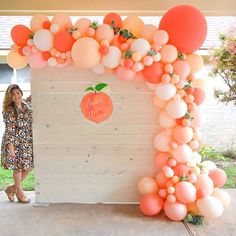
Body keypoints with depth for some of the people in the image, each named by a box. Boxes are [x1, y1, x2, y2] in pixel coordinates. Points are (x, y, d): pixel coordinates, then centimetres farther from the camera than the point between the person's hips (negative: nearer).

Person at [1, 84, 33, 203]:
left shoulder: (27, 104, 5)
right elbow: (10, 130, -15)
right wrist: (11, 148, -17)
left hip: (28, 142, 6)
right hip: (15, 142, -6)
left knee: (28, 167, 9)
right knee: (18, 167, 4)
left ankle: (12, 188, 29)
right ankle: (20, 194, 23)